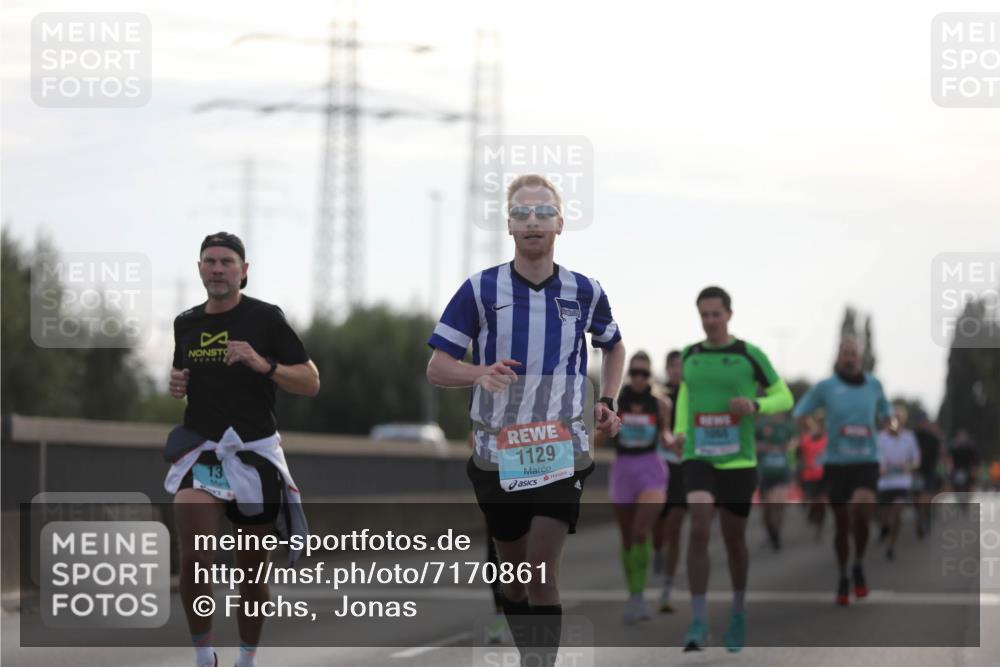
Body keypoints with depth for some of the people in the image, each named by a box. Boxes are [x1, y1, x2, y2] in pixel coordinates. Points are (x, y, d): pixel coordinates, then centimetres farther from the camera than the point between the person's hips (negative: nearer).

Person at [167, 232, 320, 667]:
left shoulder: (265, 318, -3)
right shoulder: (185, 324, 10)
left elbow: (311, 383, -4)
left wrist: (264, 365, -20)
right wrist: (176, 385, 4)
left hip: (255, 452, -2)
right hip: (201, 450, 2)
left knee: (252, 568, 8)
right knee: (194, 557, -19)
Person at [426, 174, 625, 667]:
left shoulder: (585, 291, 2)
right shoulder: (480, 289, -4)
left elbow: (613, 347, 22)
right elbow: (437, 367, -4)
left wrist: (607, 402, 5)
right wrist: (479, 374, -24)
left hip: (561, 453, -1)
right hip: (497, 454, 1)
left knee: (542, 572, -13)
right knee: (514, 573, 10)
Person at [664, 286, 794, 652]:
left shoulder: (750, 355, -3)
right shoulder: (689, 355, 6)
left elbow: (784, 398, 4)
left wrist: (754, 405, -16)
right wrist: (680, 430, 9)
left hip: (738, 461, -1)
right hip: (698, 459, 1)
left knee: (734, 539, 10)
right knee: (699, 529, -19)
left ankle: (738, 613, 35)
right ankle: (698, 623, -17)